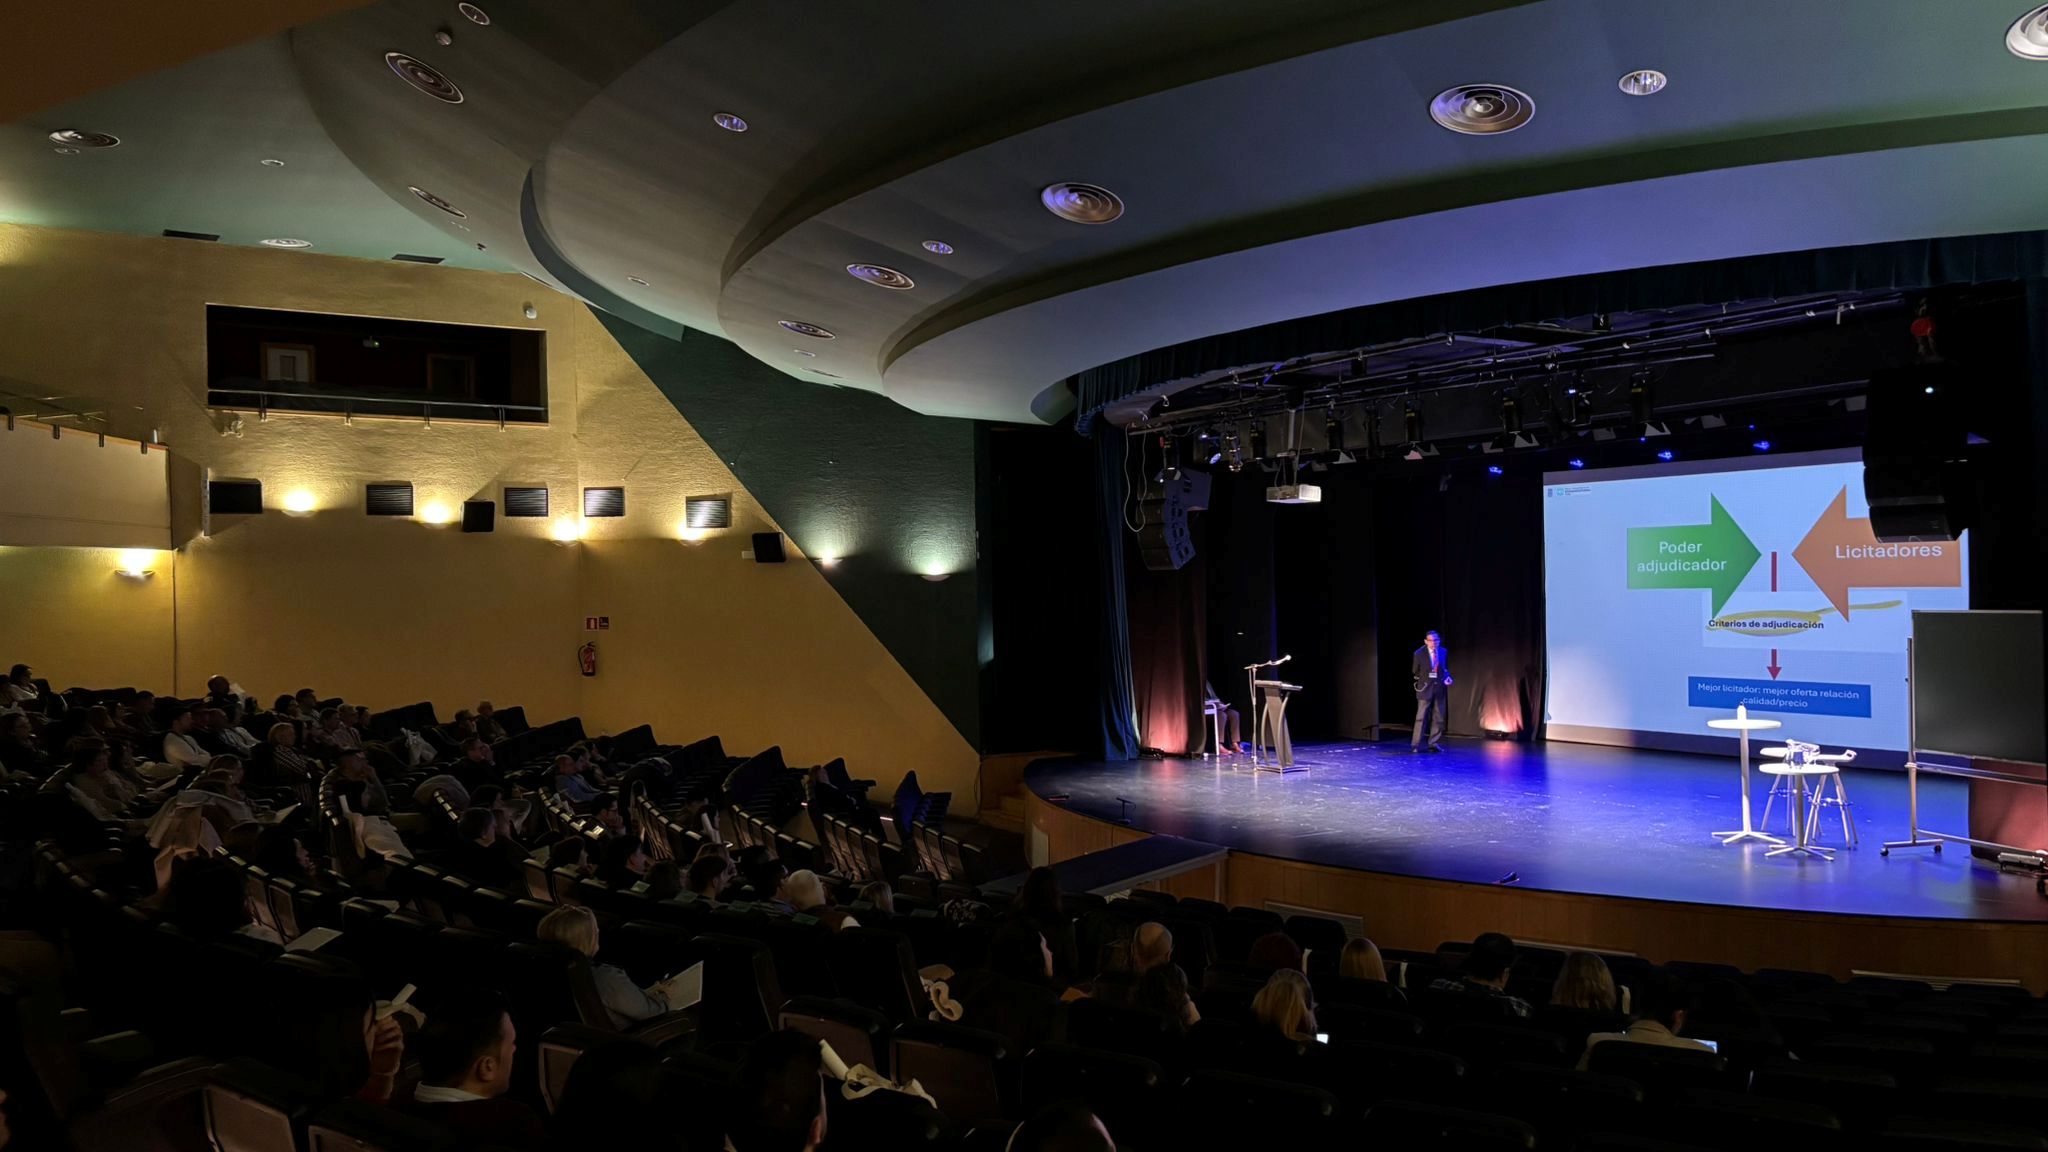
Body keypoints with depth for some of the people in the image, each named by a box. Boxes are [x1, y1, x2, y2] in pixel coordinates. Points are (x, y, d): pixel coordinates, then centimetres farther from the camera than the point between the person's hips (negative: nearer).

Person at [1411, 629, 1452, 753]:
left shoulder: (1443, 652, 2)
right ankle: (1415, 745, 0)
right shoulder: (1419, 653, -7)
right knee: (1421, 717, -3)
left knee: (1439, 718, 6)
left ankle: (1433, 744, 15)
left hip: (1440, 688, 4)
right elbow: (1415, 671, 5)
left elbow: (1446, 668, 14)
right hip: (1425, 688, -4)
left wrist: (1447, 677, -4)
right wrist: (1424, 678, -3)